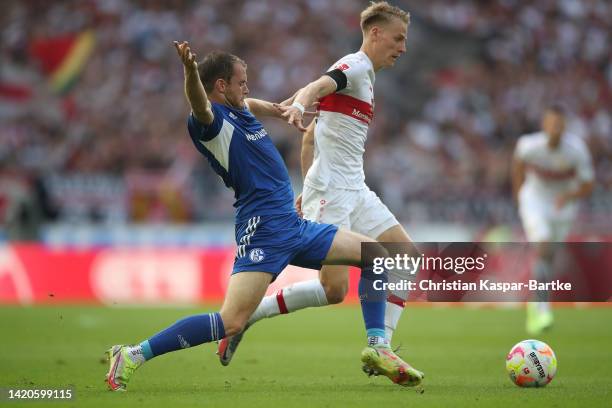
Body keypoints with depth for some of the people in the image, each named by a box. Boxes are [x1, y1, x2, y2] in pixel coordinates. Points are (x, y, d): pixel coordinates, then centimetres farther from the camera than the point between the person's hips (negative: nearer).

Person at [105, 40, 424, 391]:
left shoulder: (241, 110, 16)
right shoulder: (211, 120, -12)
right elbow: (200, 106, -37)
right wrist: (191, 71, -57)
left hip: (293, 226, 10)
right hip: (263, 228, -10)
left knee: (375, 254, 13)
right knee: (231, 323, -22)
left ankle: (377, 350, 13)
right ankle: (131, 356, -15)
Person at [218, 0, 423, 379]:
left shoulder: (364, 78, 21)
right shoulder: (356, 66, -7)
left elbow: (310, 136, 26)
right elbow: (317, 86, -31)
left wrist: (309, 188, 25)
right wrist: (299, 105, -53)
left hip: (356, 190, 10)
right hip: (331, 191, -10)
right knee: (334, 288, -15)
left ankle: (379, 349, 0)